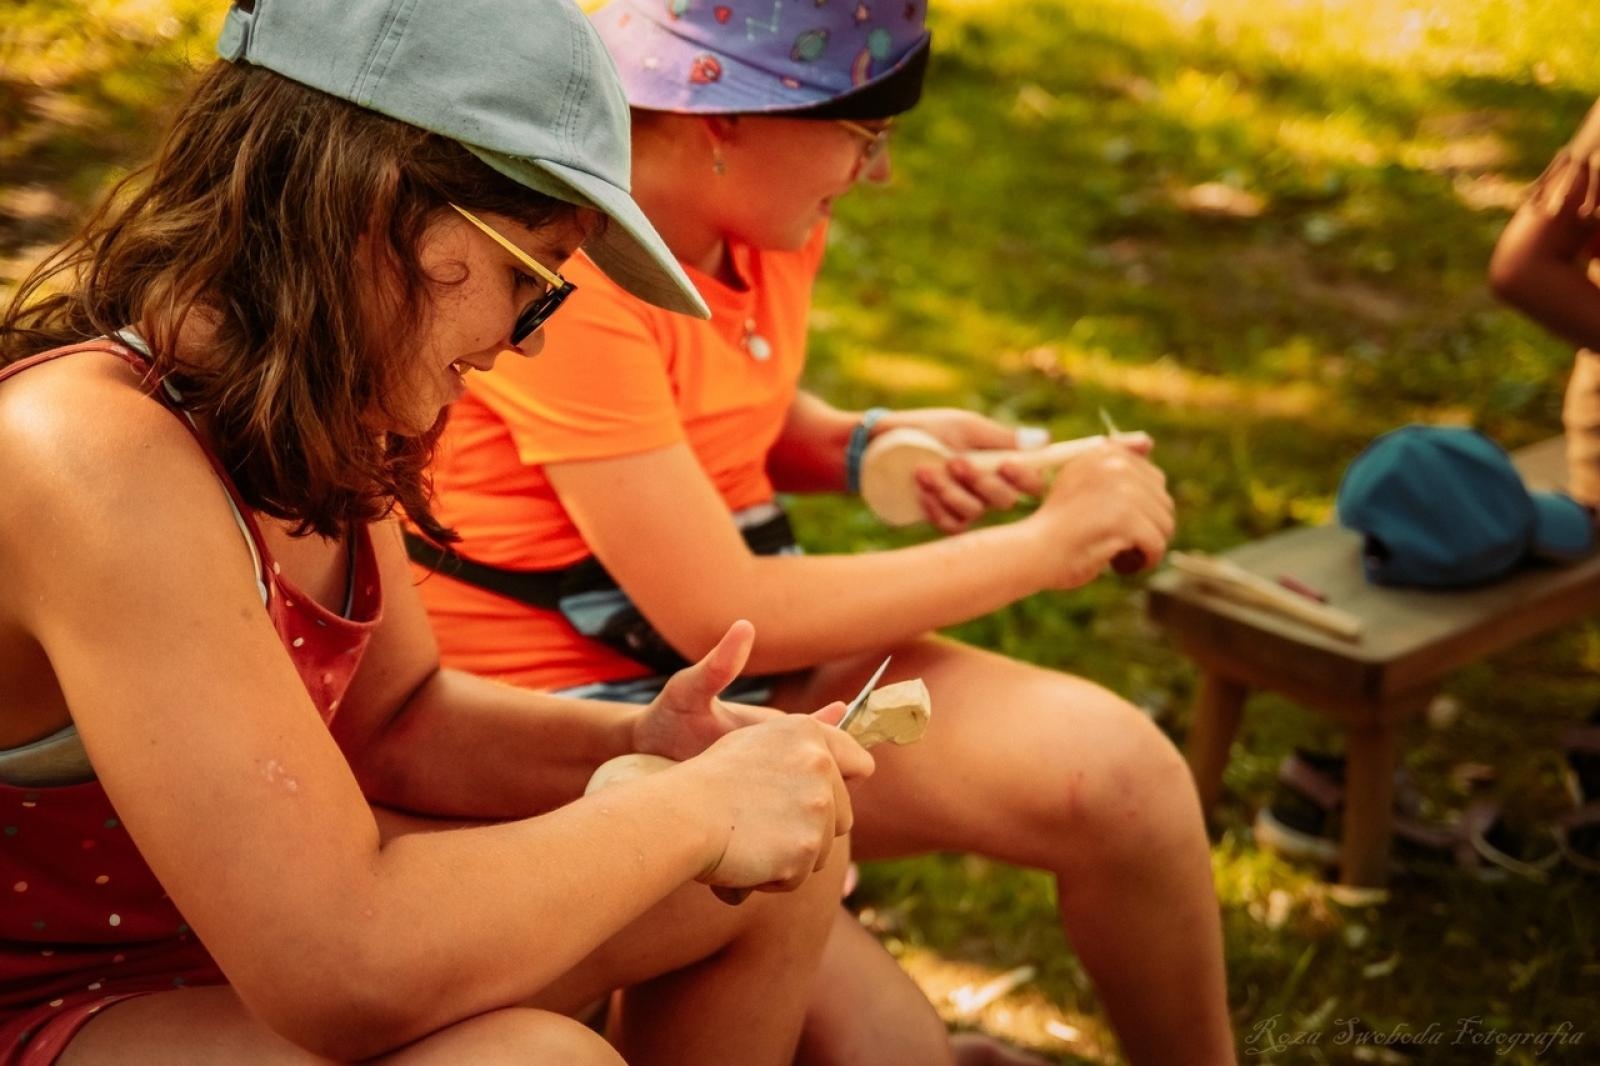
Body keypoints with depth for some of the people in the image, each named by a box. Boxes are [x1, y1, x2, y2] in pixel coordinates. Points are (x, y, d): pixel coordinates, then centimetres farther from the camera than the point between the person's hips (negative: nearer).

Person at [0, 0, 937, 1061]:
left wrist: (639, 742, -8)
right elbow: (345, 974, -35)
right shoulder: (100, 460, -31)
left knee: (784, 866, 4)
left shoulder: (315, 412, -3)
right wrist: (694, 809, -24)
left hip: (253, 903, 8)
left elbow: (396, 717, 9)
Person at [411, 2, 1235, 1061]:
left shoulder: (774, 213, 0)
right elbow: (720, 619, -25)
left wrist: (872, 445, -3)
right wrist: (1046, 544, -16)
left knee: (1114, 768, -13)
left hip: (733, 648, 7)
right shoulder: (569, 270, -24)